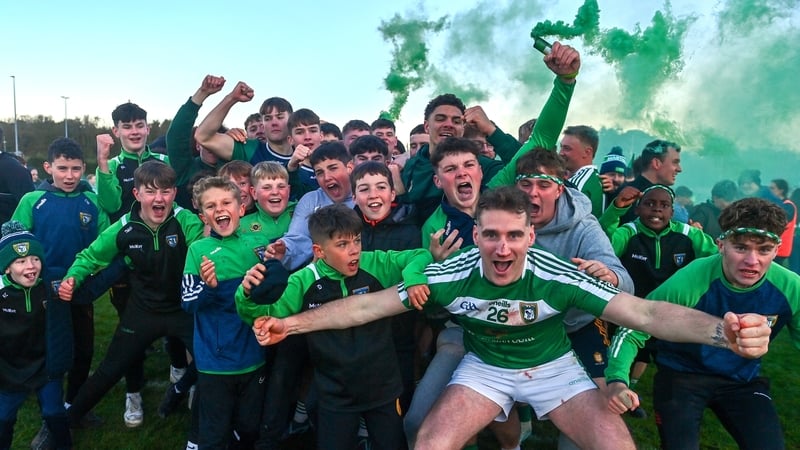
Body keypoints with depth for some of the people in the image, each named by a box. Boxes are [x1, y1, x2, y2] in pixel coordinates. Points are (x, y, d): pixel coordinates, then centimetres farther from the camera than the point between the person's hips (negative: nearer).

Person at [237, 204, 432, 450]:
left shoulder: (375, 265, -9)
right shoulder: (303, 282, -9)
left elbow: (420, 255, -4)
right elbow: (267, 316, -7)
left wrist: (414, 278, -25)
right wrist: (248, 294, -27)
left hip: (383, 388, 1)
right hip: (335, 397, -1)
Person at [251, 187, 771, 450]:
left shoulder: (555, 276, -25)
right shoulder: (452, 276, -23)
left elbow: (645, 312, -30)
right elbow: (369, 304, -19)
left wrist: (723, 330, -48)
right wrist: (293, 323, -24)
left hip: (554, 366, 0)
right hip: (484, 367, 0)